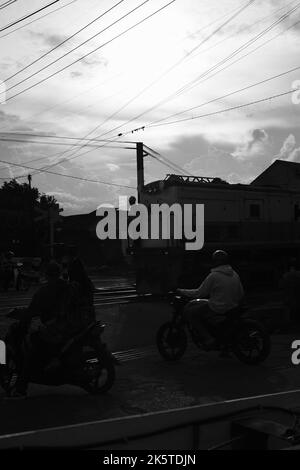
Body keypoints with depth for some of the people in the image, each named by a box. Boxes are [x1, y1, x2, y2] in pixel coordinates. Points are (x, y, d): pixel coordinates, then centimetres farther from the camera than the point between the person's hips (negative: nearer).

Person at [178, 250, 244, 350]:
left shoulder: (214, 276, -15)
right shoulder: (235, 274, 6)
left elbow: (199, 293, -12)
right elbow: (241, 294, 12)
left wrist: (182, 292, -1)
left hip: (218, 310, -8)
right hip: (233, 307, 8)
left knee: (190, 311, 2)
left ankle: (207, 339, -2)